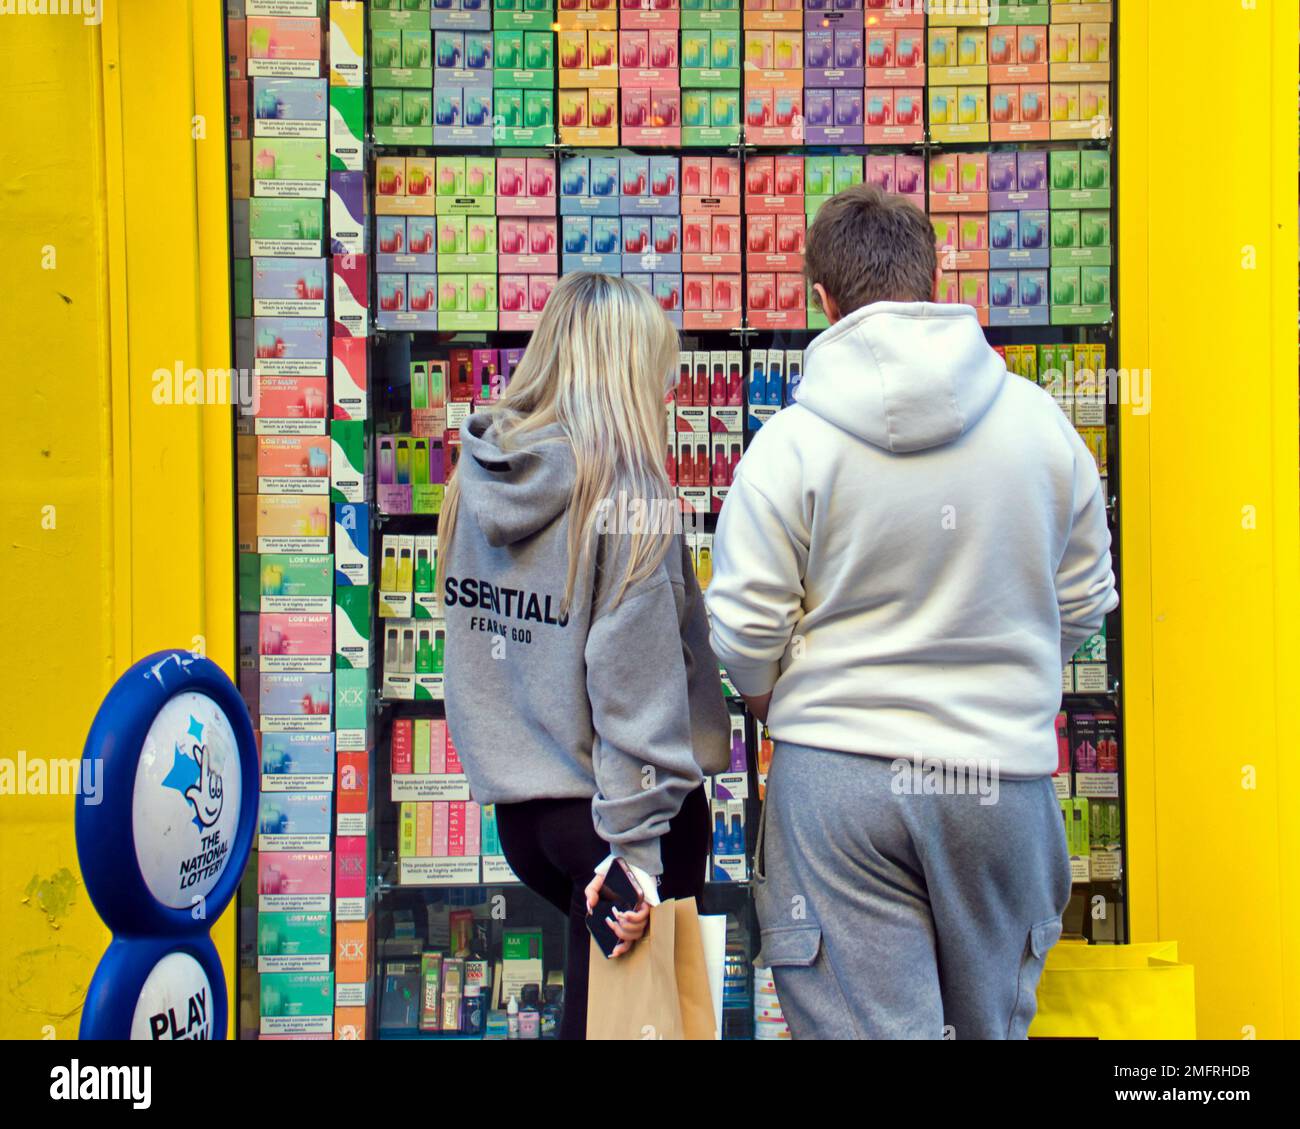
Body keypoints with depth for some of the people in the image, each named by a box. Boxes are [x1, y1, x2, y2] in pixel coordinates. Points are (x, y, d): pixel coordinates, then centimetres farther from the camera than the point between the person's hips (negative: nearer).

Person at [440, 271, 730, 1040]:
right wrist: (635, 839, -19)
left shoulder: (476, 480, 4)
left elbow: (477, 643, 9)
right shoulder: (625, 489, -16)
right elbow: (634, 673, -20)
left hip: (517, 803, 7)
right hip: (604, 806, -7)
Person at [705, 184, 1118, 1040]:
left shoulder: (789, 444, -8)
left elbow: (742, 637, -8)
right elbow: (1084, 605, 8)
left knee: (867, 1029, 4)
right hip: (1004, 775, 3)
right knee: (990, 1023, 21)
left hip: (836, 778, -3)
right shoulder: (1042, 422, 0)